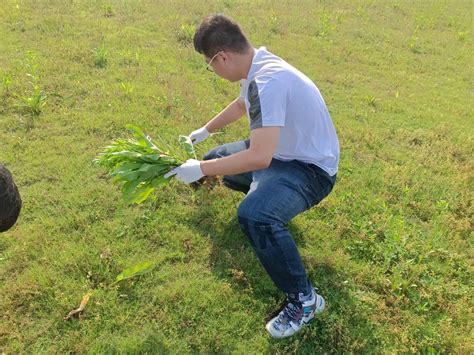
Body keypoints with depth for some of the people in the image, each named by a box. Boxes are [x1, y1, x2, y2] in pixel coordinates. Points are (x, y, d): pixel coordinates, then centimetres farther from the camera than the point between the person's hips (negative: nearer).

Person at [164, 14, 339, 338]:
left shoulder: (268, 81, -31)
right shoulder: (257, 66, -1)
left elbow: (259, 158, -38)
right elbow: (241, 105, 21)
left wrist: (199, 170, -26)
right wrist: (204, 131, 32)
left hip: (311, 168, -9)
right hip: (281, 152, 10)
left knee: (254, 215, -36)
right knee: (217, 160, 19)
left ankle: (304, 300, -16)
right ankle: (268, 193, 37)